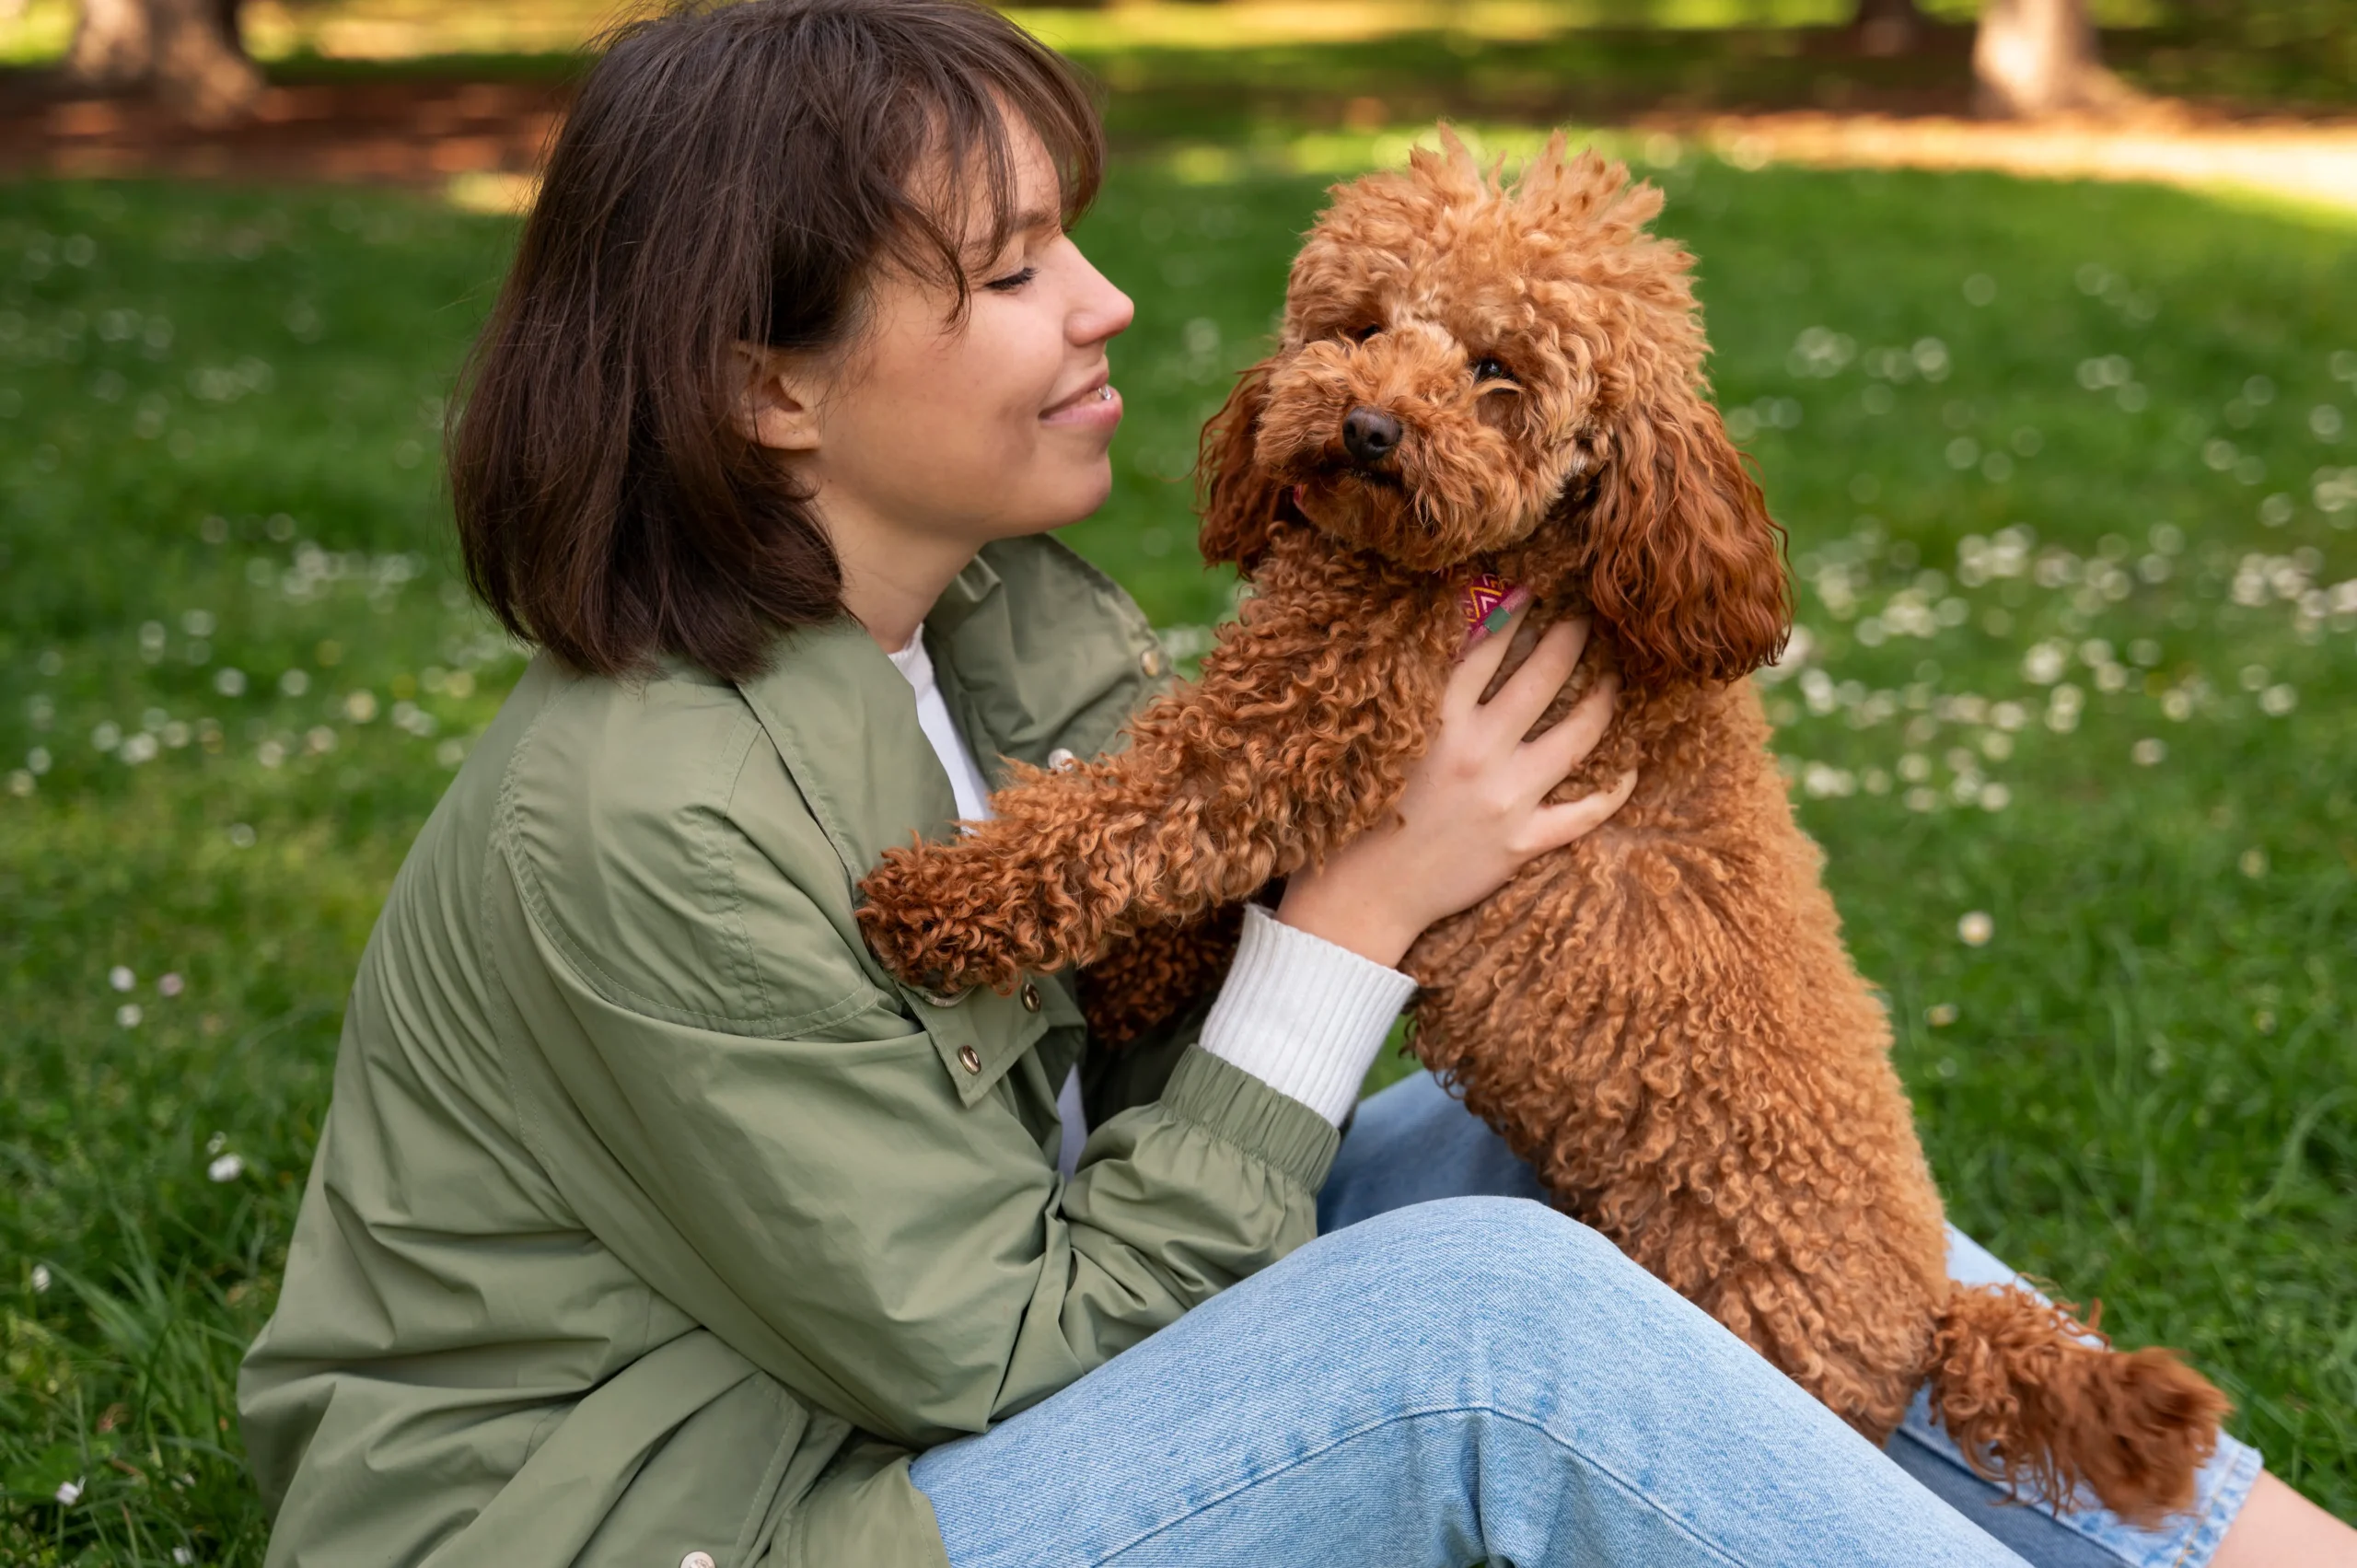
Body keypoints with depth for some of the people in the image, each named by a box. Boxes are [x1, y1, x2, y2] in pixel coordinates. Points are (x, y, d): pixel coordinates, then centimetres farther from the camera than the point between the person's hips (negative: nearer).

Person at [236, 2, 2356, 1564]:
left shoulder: (1017, 625, -2)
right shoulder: (645, 823, -26)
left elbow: (1161, 1080, 2)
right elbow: (1010, 1355, -21)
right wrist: (1363, 910, -20)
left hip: (938, 1365, 8)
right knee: (1488, 1324, -27)